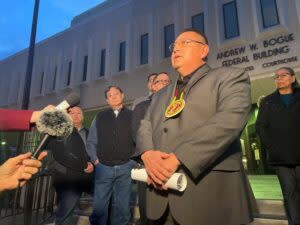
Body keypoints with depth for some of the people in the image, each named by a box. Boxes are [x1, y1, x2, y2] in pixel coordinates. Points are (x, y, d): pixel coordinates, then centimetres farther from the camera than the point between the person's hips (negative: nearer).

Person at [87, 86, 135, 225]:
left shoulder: (132, 116, 5)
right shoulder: (100, 117, 9)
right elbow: (91, 142, 12)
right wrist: (95, 159, 2)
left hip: (125, 168, -1)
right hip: (103, 168, 1)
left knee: (122, 207, 10)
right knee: (99, 207, 8)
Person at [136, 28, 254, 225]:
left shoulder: (230, 77, 2)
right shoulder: (161, 95, 21)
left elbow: (229, 120, -14)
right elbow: (145, 128, 12)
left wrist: (177, 159, -20)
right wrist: (148, 154, -11)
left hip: (211, 192, -4)